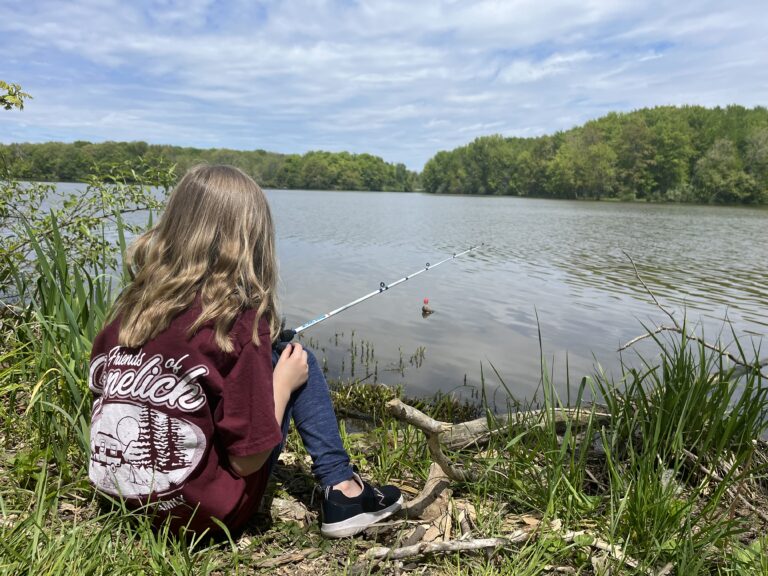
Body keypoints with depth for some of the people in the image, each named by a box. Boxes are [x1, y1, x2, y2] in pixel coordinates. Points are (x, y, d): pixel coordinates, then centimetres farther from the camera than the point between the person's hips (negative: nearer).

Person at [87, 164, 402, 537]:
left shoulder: (130, 304, -7)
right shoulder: (240, 319, -23)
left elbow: (100, 389, 8)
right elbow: (247, 459, -20)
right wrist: (283, 380, -4)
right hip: (202, 512, -6)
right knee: (297, 363, 4)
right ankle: (342, 492, 10)